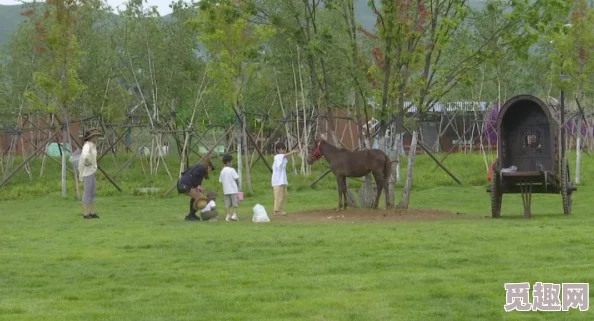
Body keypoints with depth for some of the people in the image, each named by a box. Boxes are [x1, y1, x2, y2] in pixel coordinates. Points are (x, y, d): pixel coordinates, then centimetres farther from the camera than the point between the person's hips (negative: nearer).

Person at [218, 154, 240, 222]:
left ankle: (228, 216, 0)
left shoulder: (222, 171, 6)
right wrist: (238, 185, 9)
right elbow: (236, 179, -8)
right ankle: (234, 214, -1)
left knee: (227, 204, 5)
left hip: (226, 190, 4)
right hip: (233, 190, -4)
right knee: (235, 203, 5)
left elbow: (220, 181, 8)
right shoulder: (232, 170, -9)